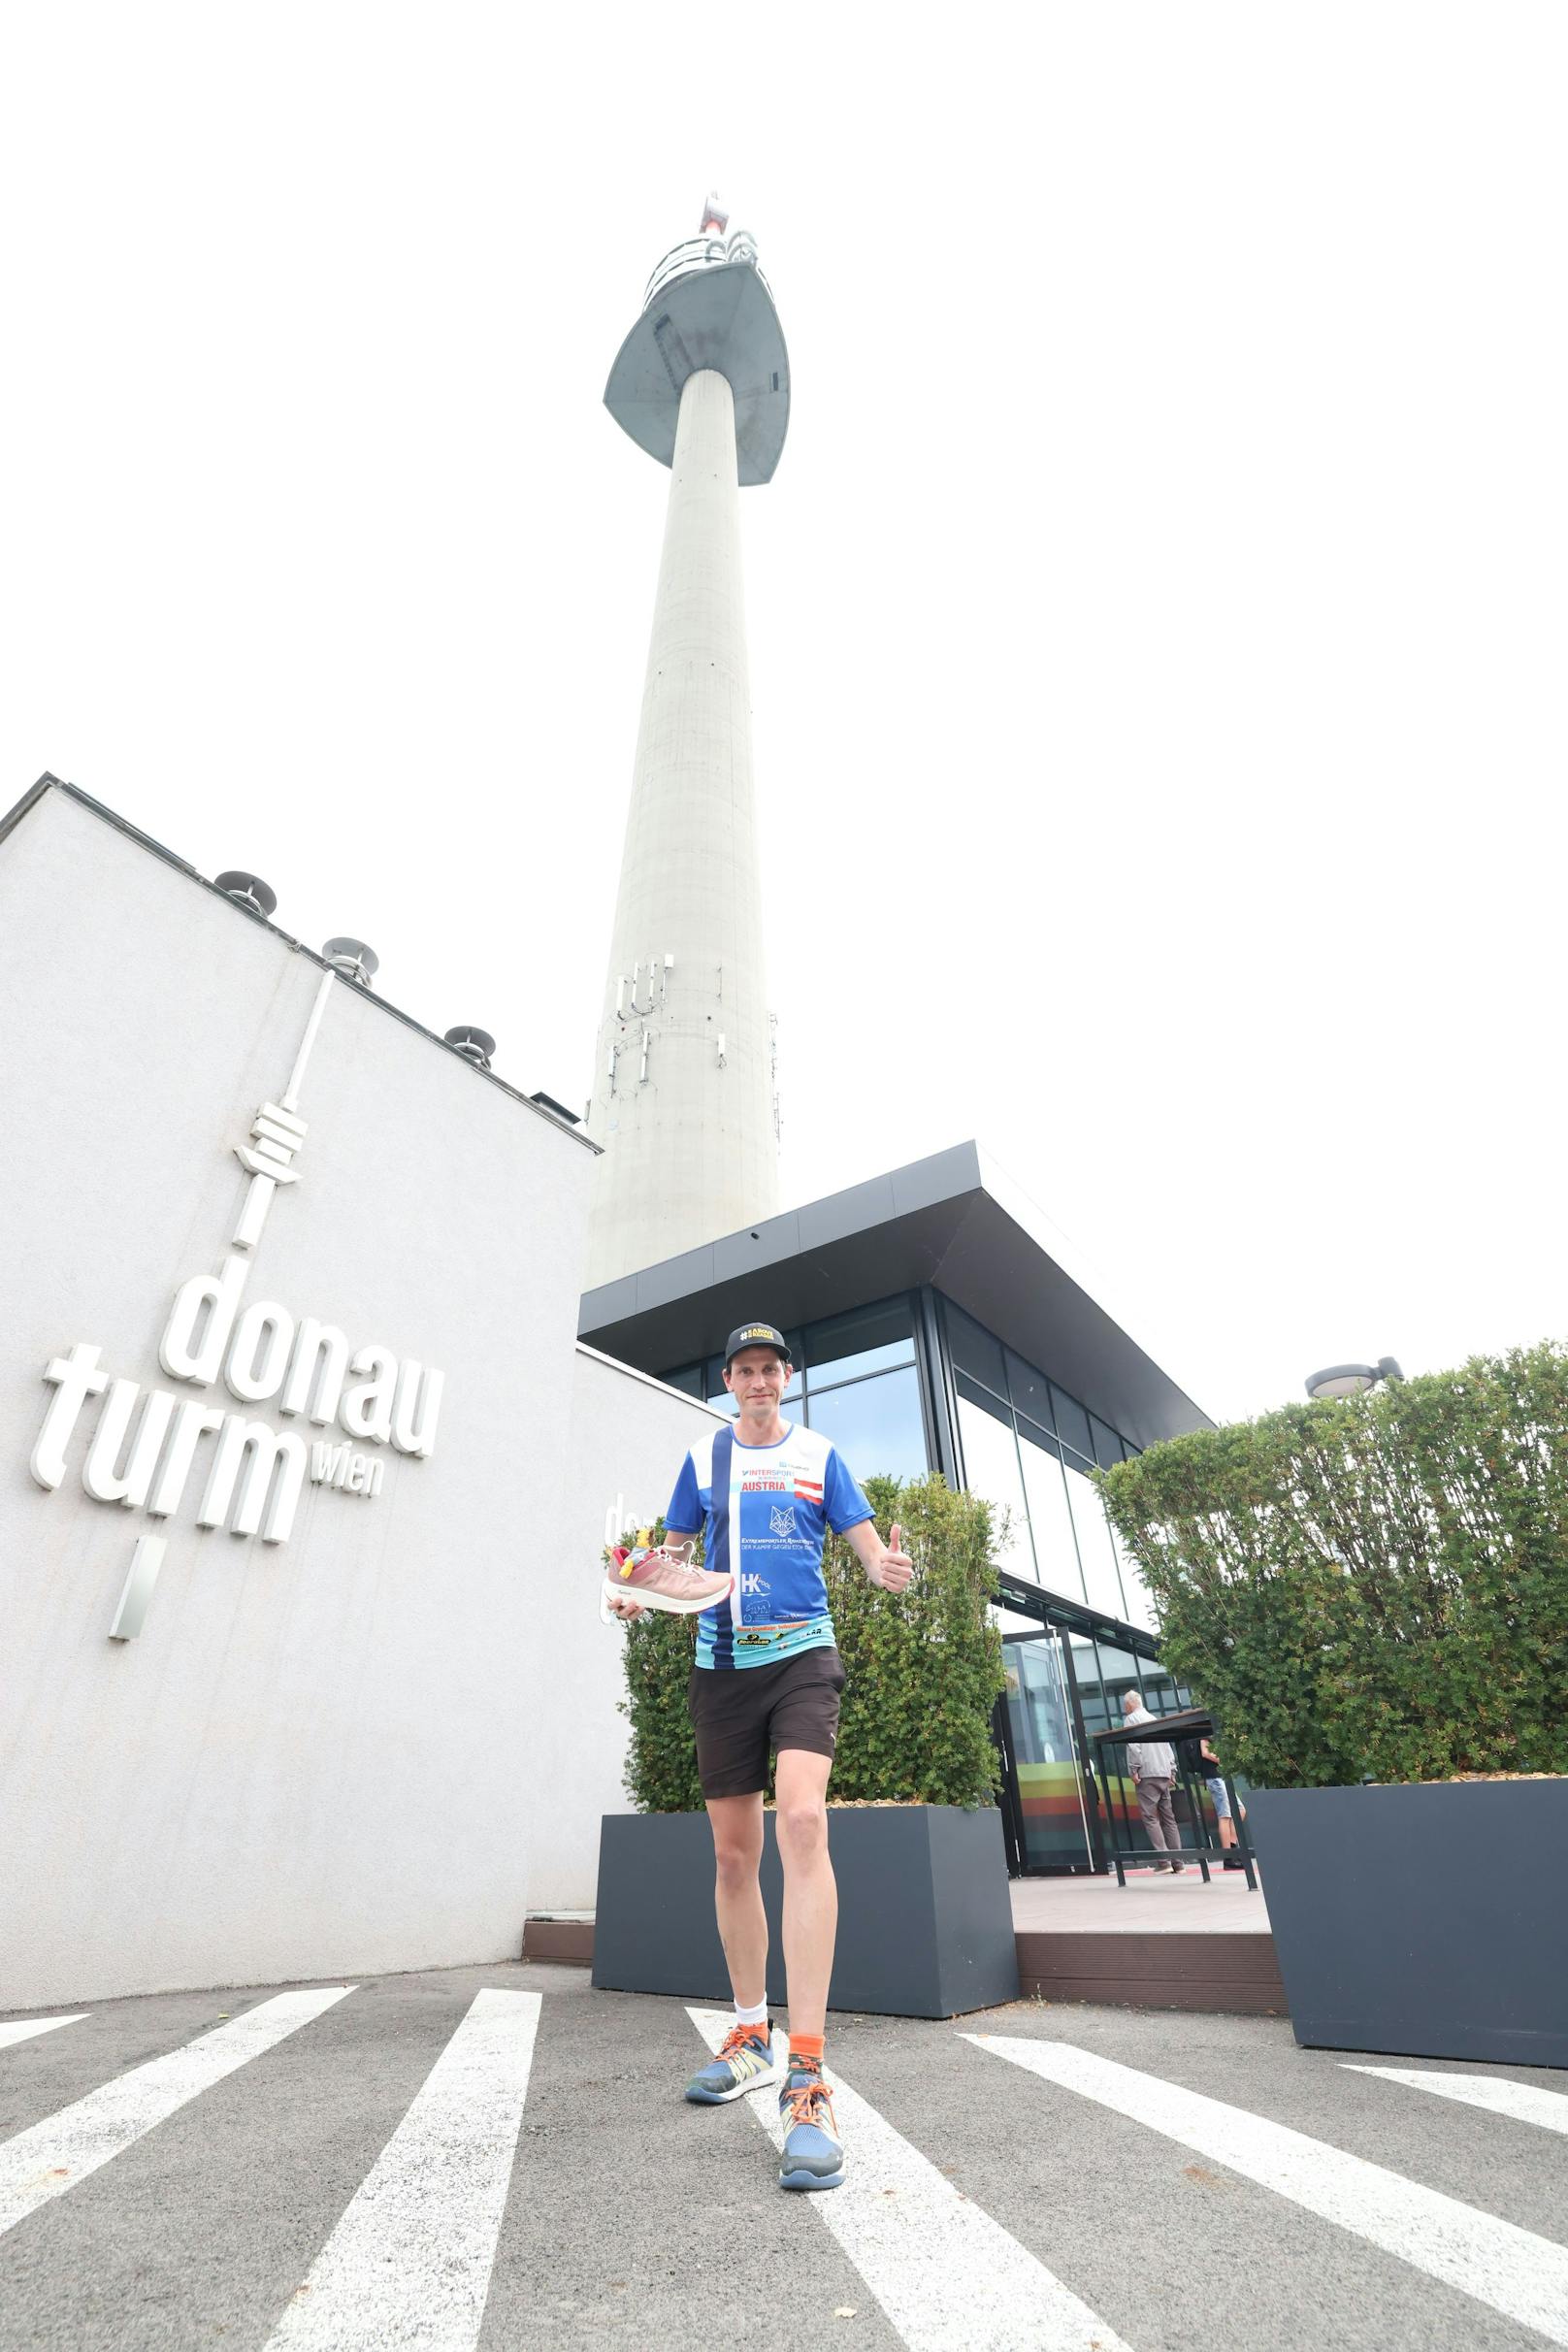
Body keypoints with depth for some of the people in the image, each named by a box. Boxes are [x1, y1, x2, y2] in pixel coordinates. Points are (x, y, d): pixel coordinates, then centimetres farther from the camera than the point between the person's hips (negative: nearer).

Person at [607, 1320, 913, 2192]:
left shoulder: (820, 1454, 5)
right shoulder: (703, 1458, 9)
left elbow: (869, 1544, 2)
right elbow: (674, 1553, 14)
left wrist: (889, 1567, -21)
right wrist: (641, 1591, -7)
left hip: (801, 1653, -2)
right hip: (722, 1662, 3)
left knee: (803, 1822, -21)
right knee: (734, 1851, 10)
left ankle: (808, 2077, -15)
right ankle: (754, 2040, 28)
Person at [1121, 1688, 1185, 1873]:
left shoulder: (1131, 1719, 0)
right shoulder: (1154, 1718, 21)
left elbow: (1133, 1746, -13)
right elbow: (1168, 1748, 19)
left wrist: (1134, 1770, -10)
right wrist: (1172, 1771, 19)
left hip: (1147, 1775, -7)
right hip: (1164, 1774, 7)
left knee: (1150, 1817, -5)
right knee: (1168, 1818, 9)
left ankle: (1164, 1861, -12)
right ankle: (1178, 1863, 7)